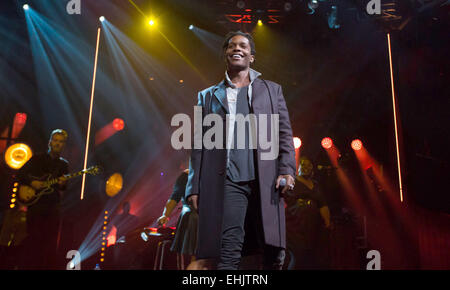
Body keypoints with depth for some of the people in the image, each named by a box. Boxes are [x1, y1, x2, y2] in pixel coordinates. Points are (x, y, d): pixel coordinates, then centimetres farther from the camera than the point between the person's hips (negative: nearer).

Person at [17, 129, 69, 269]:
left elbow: (65, 189, 10)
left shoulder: (64, 164, 13)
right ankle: (29, 266, 7)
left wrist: (62, 184, -12)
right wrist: (32, 182, -12)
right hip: (35, 204, -2)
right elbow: (20, 174, 5)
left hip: (53, 208, 2)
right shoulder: (37, 159, 8)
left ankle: (48, 266, 6)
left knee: (50, 244, 1)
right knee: (32, 241, -1)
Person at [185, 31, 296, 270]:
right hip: (227, 181, -1)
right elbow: (199, 145, 12)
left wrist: (287, 170, -5)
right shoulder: (208, 96, 18)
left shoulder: (272, 90, 19)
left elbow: (284, 133, 11)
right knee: (228, 254, -9)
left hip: (266, 181, 1)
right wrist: (194, 187, 4)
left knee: (273, 253, 3)